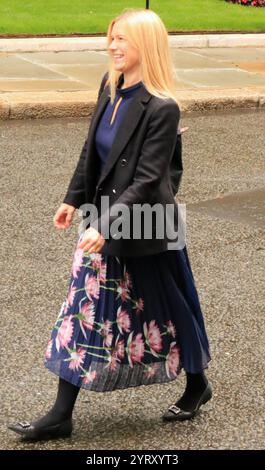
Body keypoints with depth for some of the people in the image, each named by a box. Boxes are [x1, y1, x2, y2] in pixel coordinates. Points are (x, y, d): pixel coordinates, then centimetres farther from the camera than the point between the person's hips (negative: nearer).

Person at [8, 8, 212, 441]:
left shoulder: (162, 108, -21)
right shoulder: (110, 86, 1)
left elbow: (146, 180, -23)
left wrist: (106, 226, -27)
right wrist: (74, 199, 14)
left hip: (144, 228, -7)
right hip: (104, 219, 7)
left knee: (165, 309, 11)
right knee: (84, 308, 7)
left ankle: (197, 385, 38)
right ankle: (61, 416, 13)